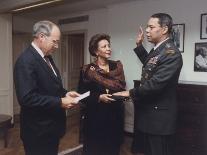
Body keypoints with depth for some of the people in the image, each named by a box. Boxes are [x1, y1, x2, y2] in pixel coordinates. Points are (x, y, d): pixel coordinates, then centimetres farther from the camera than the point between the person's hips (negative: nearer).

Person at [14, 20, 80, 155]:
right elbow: (26, 98, -28)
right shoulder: (26, 61, -21)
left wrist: (64, 94, -1)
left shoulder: (47, 57, 9)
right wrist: (60, 102, -24)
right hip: (38, 130, -9)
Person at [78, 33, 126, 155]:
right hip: (95, 115, -2)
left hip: (115, 114, 2)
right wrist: (99, 97, -16)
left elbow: (121, 88, -6)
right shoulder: (87, 70, -3)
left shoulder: (117, 66, 3)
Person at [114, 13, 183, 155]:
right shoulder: (157, 49, 7)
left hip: (159, 116, -9)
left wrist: (131, 93, -13)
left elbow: (155, 83, -27)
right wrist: (139, 45, 17)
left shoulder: (172, 53, -21)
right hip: (147, 111, 9)